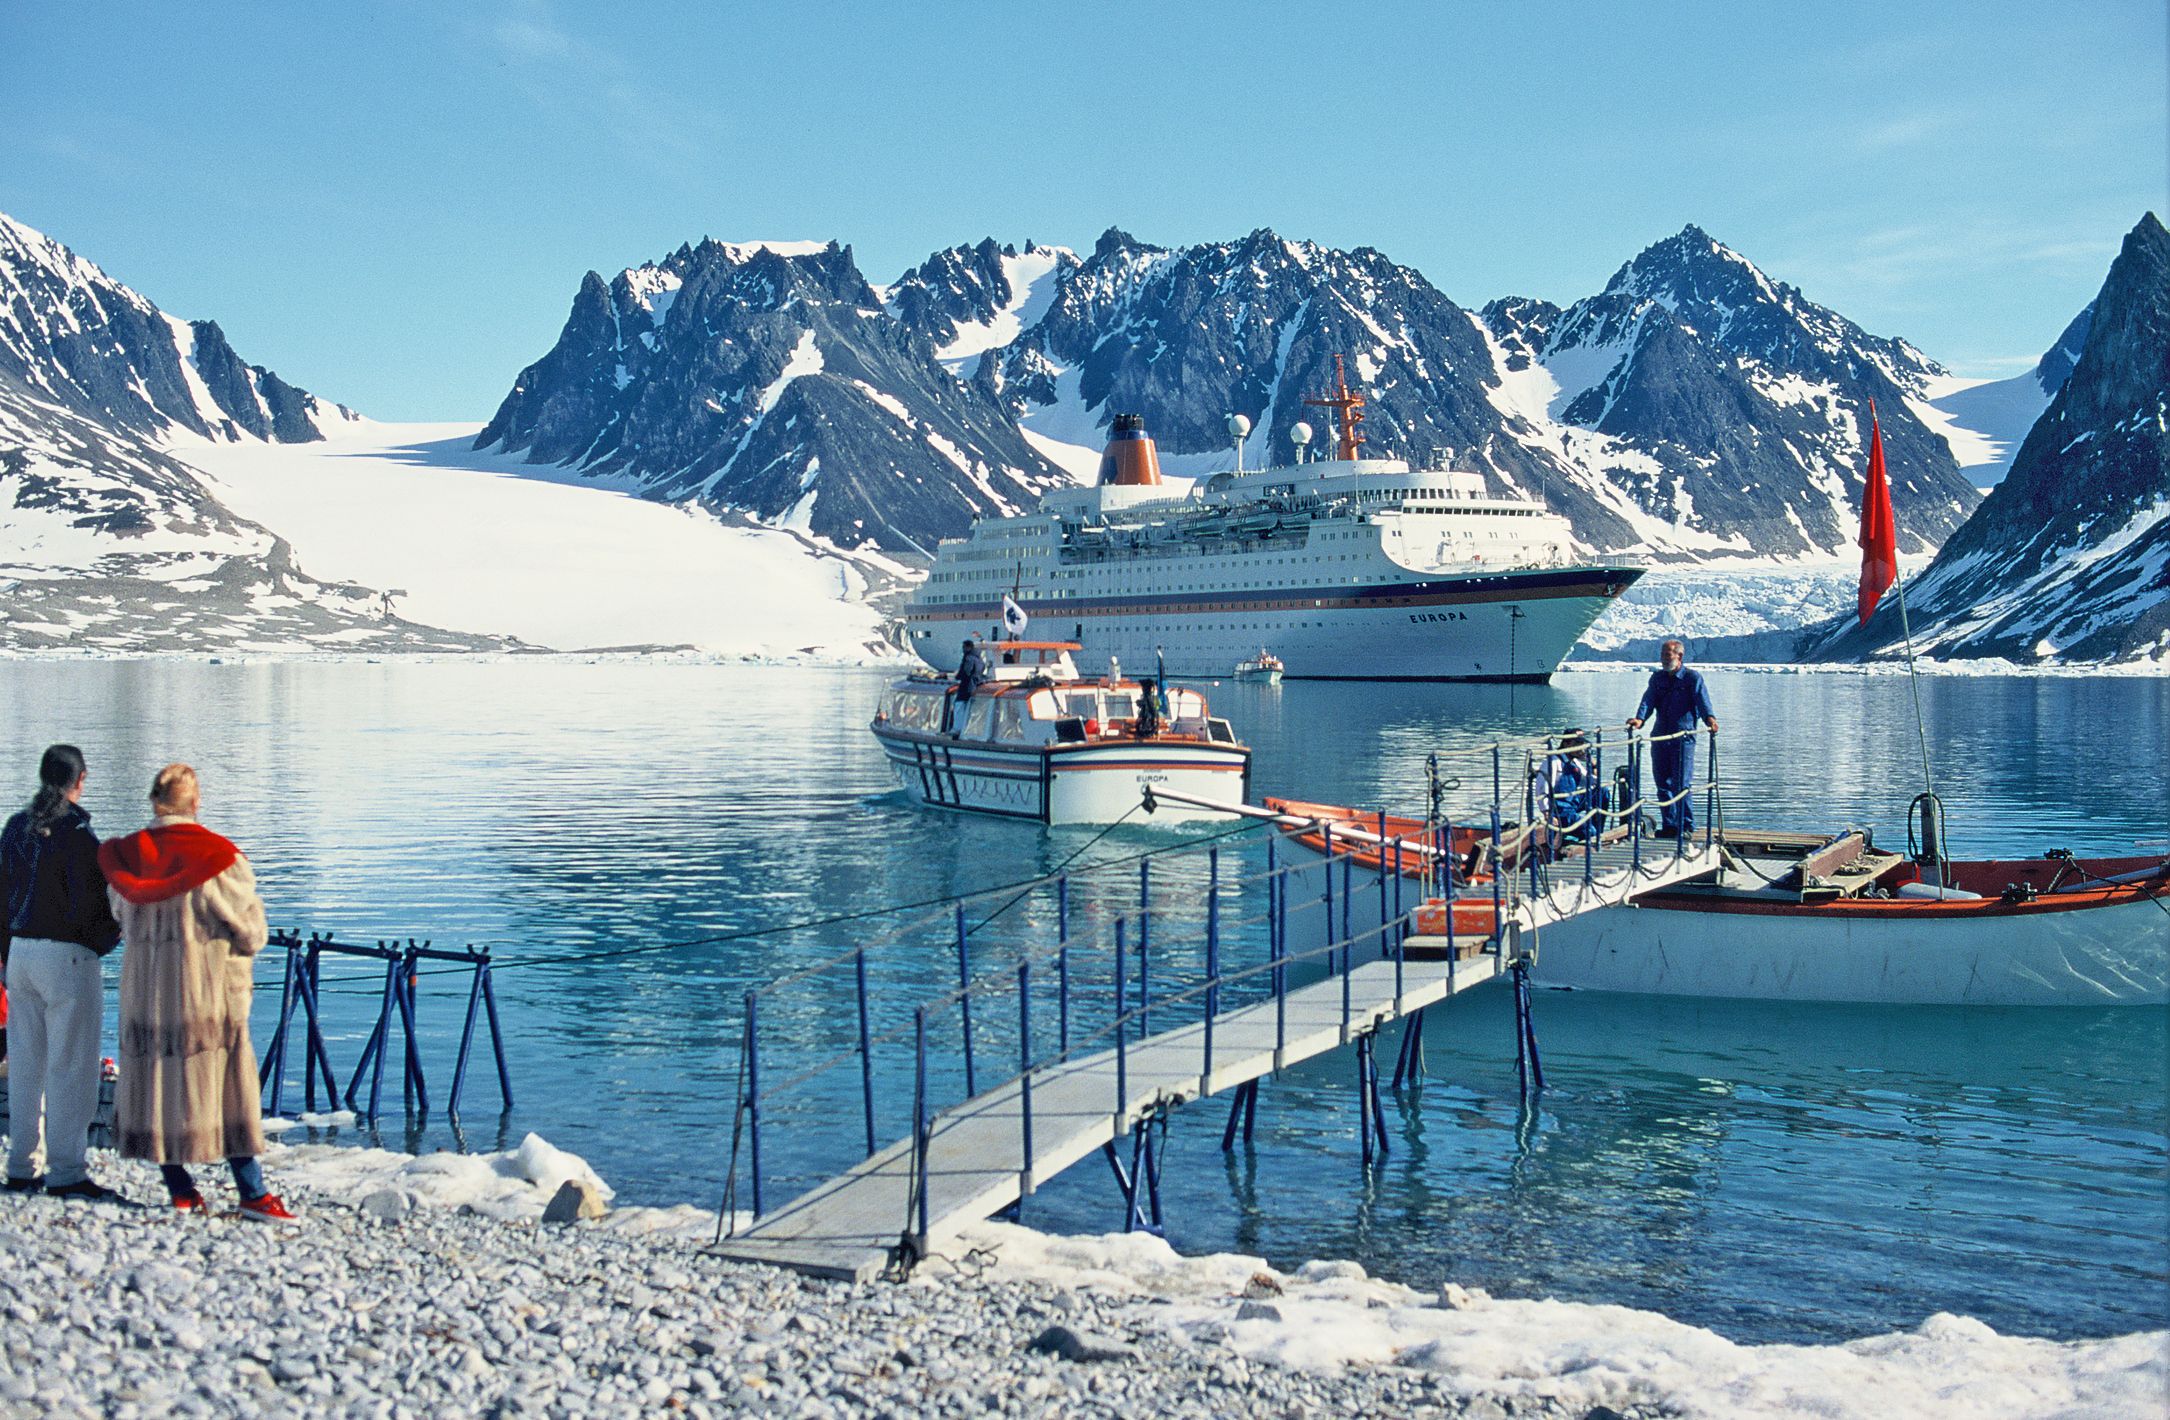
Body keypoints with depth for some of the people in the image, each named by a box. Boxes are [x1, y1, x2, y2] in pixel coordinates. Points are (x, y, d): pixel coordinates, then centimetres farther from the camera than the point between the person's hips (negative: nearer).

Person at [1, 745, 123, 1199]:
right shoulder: (76, 835, -15)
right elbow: (89, 905, -17)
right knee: (69, 1066, -2)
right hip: (68, 957, -8)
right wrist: (111, 933, 3)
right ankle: (66, 1172, 0)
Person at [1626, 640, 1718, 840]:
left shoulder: (1692, 677, 1)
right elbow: (1648, 700, -1)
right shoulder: (1657, 678, 13)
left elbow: (1703, 700, -15)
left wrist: (1710, 718, -35)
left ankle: (1686, 826, -1)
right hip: (1660, 736, 5)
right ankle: (1669, 826, 14)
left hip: (1684, 737, -5)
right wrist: (1639, 719, -21)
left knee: (1682, 783, -9)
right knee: (1662, 783, 6)